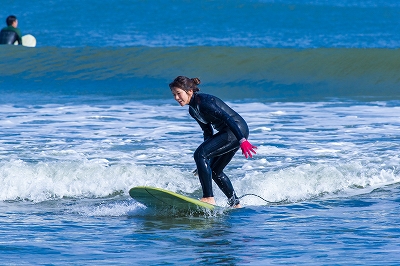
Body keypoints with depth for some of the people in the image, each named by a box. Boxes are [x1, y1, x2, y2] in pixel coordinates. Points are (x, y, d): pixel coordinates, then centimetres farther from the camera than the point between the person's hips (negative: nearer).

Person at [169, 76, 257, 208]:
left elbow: (227, 118, -24)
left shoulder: (203, 101, -17)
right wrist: (206, 162, 19)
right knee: (215, 171, 17)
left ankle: (208, 198, -21)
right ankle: (235, 204, 28)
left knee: (199, 154, -19)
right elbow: (207, 132, 19)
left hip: (237, 129, -10)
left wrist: (242, 141, -32)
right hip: (227, 133, 10)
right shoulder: (193, 109, 12)